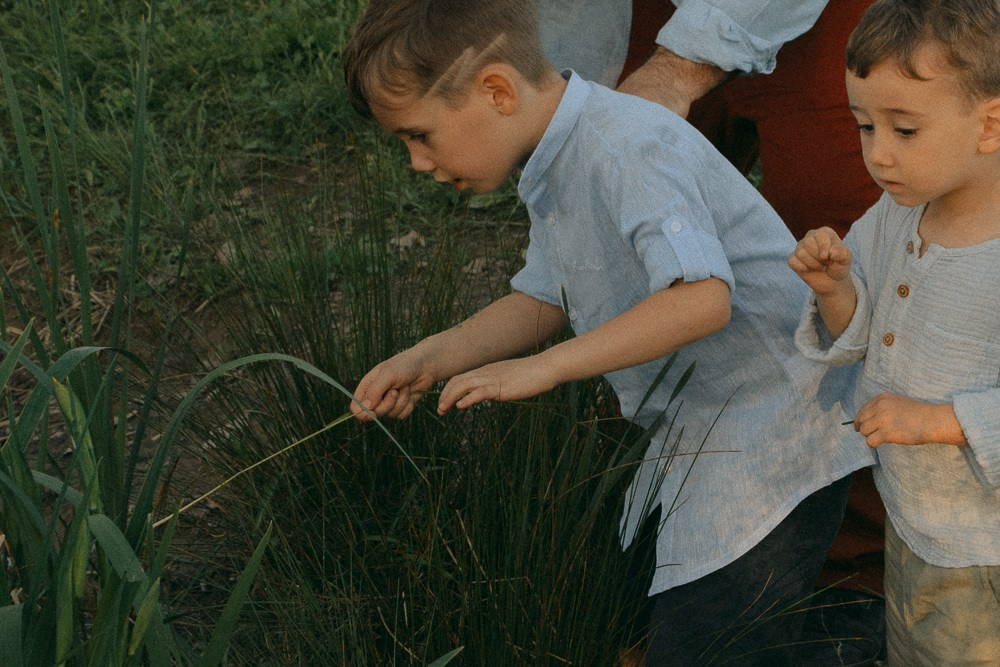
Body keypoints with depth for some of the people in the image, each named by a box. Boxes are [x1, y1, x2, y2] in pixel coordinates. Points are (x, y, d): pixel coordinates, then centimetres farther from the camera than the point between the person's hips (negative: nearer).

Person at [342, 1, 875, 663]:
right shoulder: (557, 163, 7)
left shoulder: (625, 145, -24)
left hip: (774, 449, -9)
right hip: (691, 438, 10)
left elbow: (702, 298, -35)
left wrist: (541, 367, -32)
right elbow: (544, 303, 13)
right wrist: (427, 361, -1)